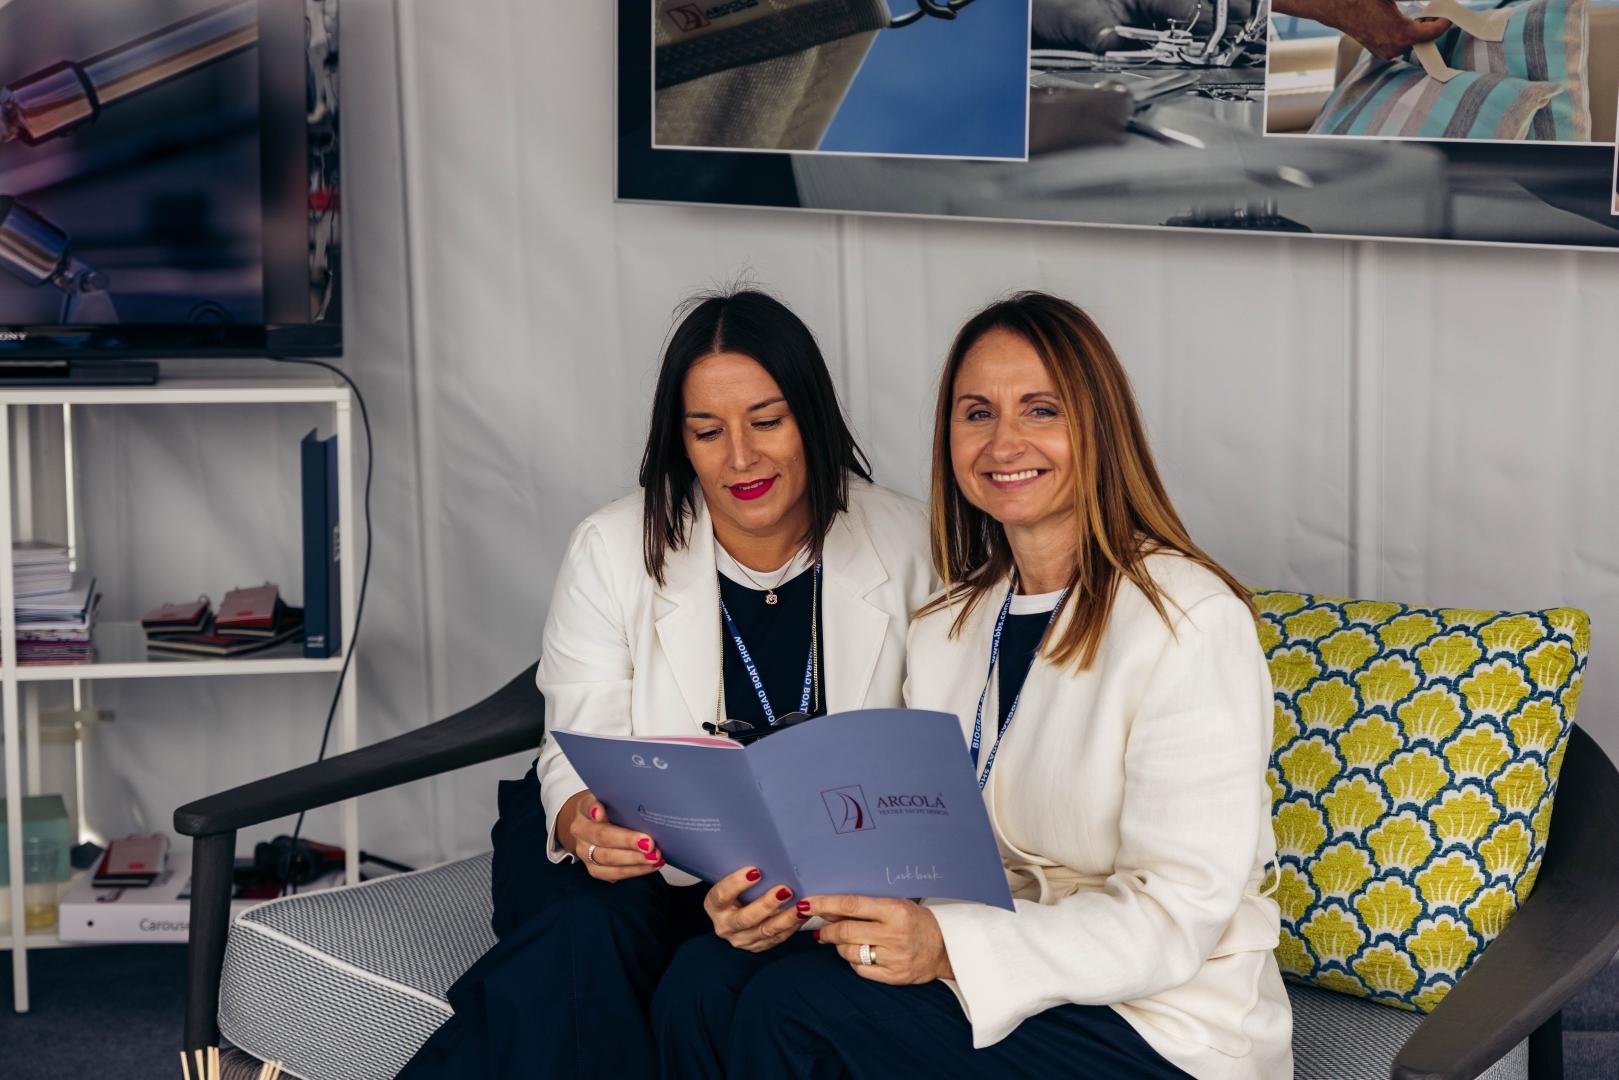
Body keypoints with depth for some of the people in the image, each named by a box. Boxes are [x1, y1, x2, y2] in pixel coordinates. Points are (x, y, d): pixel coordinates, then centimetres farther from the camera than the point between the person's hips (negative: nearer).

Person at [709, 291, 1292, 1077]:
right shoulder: (945, 628, 8)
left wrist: (951, 948, -30)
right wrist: (811, 884, -16)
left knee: (793, 1008, -23)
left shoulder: (1190, 620, -16)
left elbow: (1178, 916, -19)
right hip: (1008, 980, 6)